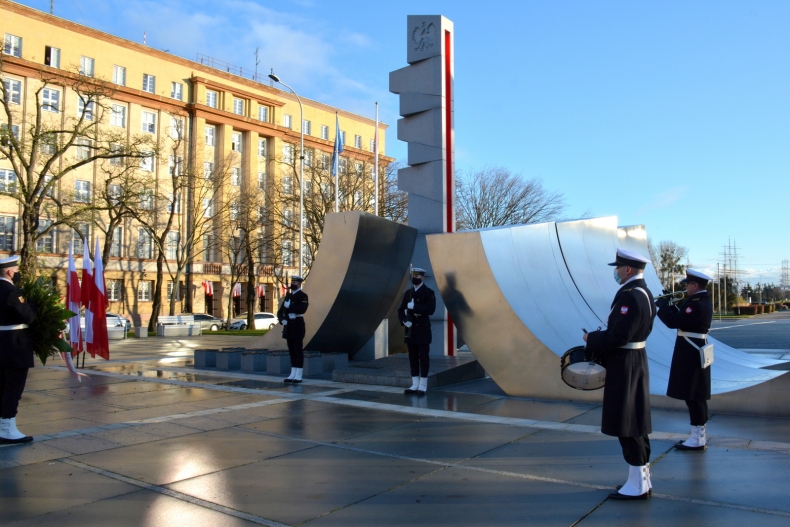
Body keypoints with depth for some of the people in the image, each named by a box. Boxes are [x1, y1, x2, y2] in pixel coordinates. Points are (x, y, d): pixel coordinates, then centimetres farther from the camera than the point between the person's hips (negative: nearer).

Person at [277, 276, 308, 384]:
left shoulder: (303, 296, -6)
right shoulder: (288, 296, 15)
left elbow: (302, 309, -24)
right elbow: (280, 311, 14)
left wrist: (289, 307, -17)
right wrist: (282, 320, -4)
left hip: (297, 326, -7)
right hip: (288, 326, 7)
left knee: (298, 351, -3)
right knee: (291, 351, 10)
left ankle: (298, 376, 0)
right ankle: (292, 375, 16)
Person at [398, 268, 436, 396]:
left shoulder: (429, 292, -2)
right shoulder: (407, 293, 14)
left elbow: (430, 309, -17)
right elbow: (401, 310, 10)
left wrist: (413, 306, -15)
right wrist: (404, 320, -9)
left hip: (423, 331, -5)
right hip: (410, 330, 5)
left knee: (423, 357, -2)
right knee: (413, 358, 8)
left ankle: (423, 386, 3)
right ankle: (415, 385, 14)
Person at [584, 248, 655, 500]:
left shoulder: (630, 296, -21)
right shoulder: (643, 293, 12)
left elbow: (619, 336, -25)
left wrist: (591, 339, -10)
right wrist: (600, 339, 6)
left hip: (624, 366, -10)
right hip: (636, 360, 11)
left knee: (627, 425, -2)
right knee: (636, 422, 16)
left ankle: (637, 485, 8)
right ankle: (642, 479, 26)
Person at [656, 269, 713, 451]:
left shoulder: (698, 305, -21)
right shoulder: (701, 301, 13)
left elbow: (674, 322, -24)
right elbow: (681, 319, 15)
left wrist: (662, 305, -11)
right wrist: (670, 305, 5)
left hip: (691, 357, -11)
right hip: (693, 355, 11)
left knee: (693, 396, -4)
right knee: (697, 397, 16)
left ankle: (697, 439, 2)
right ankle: (700, 434, 25)